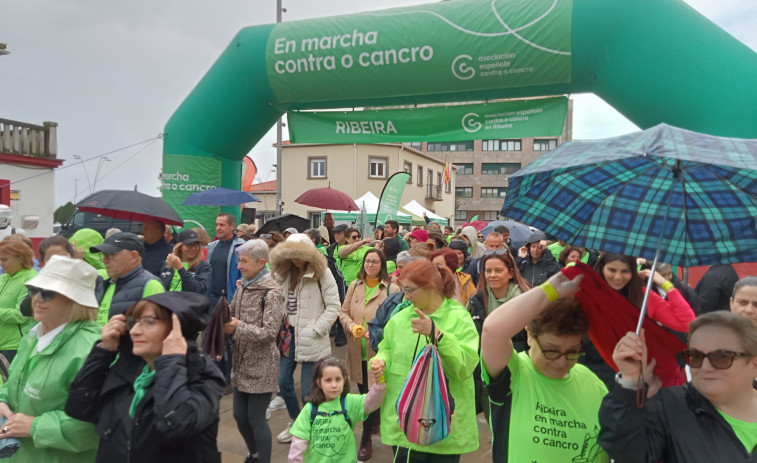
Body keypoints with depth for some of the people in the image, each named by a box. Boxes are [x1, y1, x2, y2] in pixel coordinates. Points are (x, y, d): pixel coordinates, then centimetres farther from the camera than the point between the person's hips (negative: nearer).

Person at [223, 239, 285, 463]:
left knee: (256, 417, 1)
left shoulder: (272, 292, -15)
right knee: (239, 415, 16)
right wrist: (223, 321, -8)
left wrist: (238, 327, -28)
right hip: (242, 361, 7)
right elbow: (232, 315, 14)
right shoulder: (243, 287, 7)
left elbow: (269, 332, -20)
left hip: (261, 364, -7)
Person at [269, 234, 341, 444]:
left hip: (310, 338, -5)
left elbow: (333, 307, -11)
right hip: (288, 333, 6)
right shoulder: (283, 273, 8)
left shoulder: (322, 273, -10)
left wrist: (314, 330, -14)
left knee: (308, 389, 0)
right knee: (284, 381, 11)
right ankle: (295, 423, 35)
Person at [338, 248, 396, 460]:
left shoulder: (392, 289, -9)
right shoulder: (354, 286, 6)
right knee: (363, 393, 17)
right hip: (357, 350, 4)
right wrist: (351, 325, -11)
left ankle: (366, 440, 19)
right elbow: (343, 312, 10)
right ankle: (375, 423, 39)